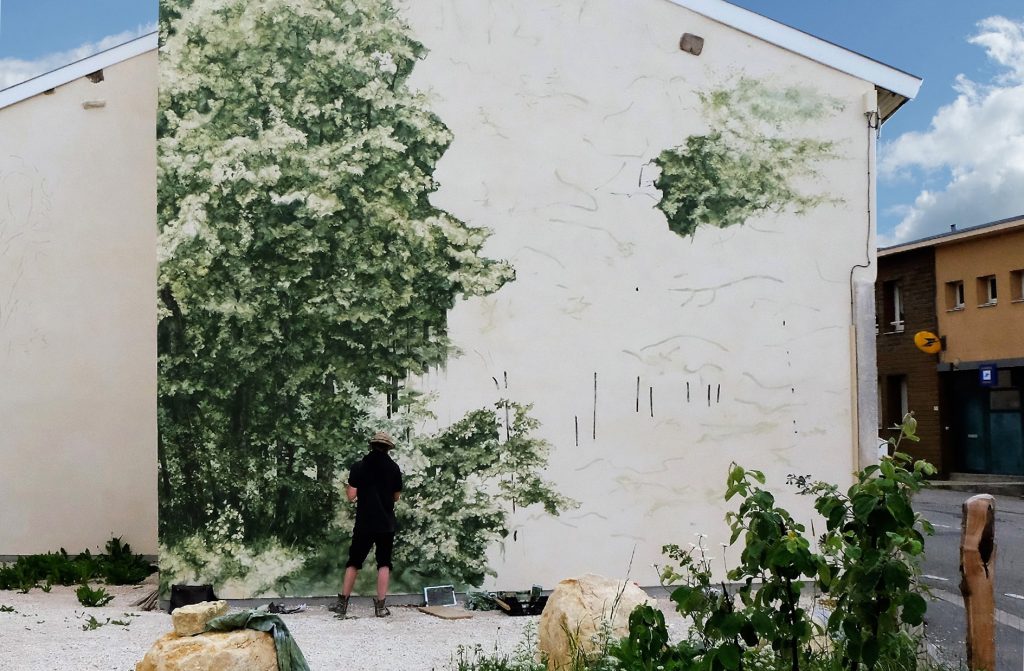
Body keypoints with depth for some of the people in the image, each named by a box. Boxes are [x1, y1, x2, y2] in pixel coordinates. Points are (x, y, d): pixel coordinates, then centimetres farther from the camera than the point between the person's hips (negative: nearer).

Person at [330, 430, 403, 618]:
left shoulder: (359, 467, -4)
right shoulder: (394, 468, -1)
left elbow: (351, 495, -7)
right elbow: (396, 497, 7)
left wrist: (347, 489, 14)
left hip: (364, 523, 0)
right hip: (386, 523, 0)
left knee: (354, 561, 10)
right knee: (384, 563, 7)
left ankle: (342, 603, 10)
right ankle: (380, 605, 1)